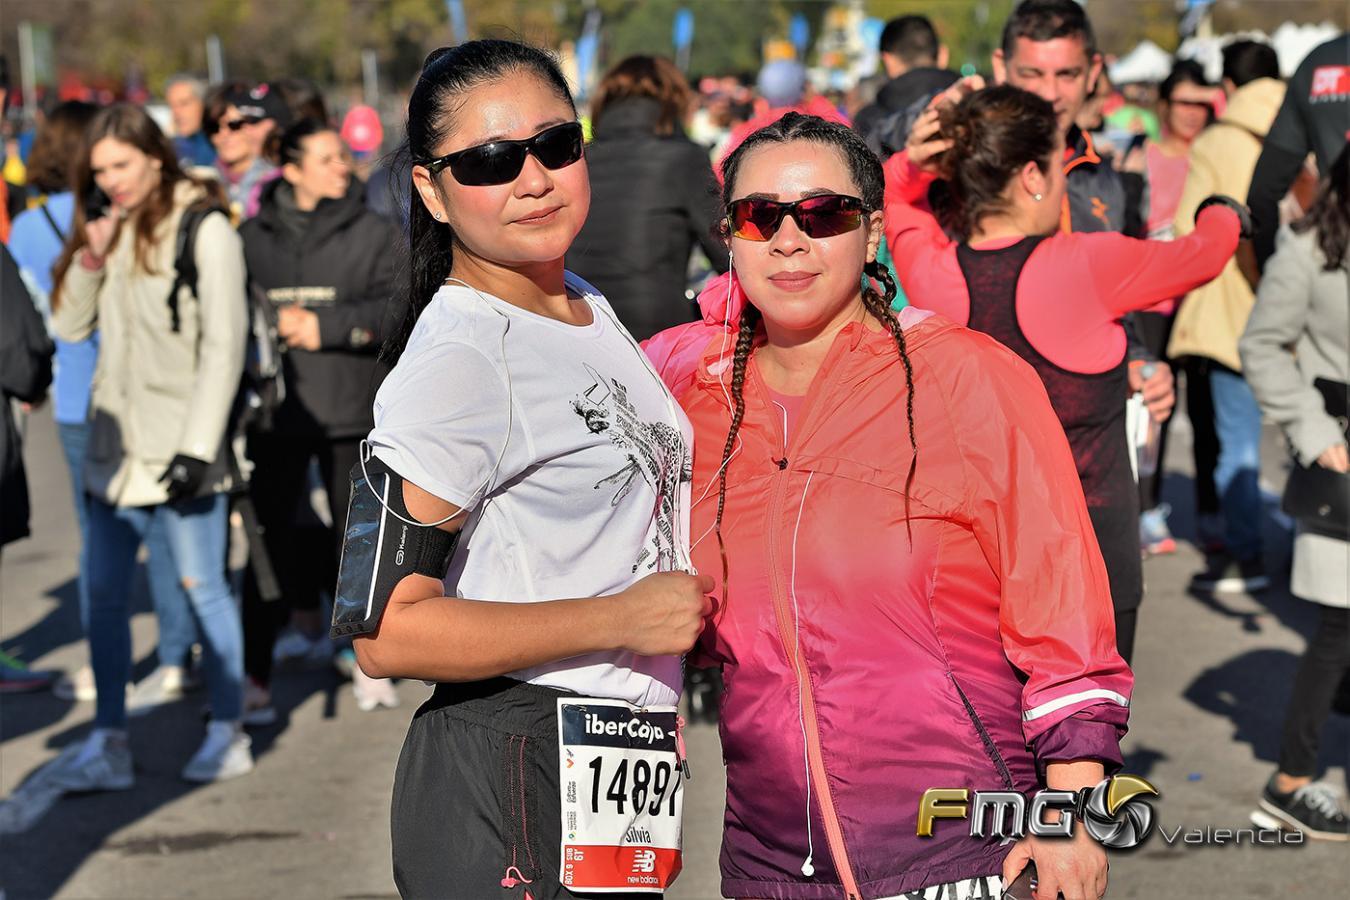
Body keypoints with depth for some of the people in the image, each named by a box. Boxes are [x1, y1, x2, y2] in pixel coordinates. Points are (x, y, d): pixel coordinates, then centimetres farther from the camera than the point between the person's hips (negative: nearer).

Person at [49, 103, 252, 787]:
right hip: (115, 445, 6)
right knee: (103, 591, 5)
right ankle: (108, 743, 11)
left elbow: (223, 346, -11)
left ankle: (228, 733, 14)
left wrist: (197, 448, -16)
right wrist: (89, 258, -6)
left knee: (202, 585, 2)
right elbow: (69, 326, 10)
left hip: (180, 443, -6)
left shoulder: (203, 230, -9)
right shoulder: (108, 231, 11)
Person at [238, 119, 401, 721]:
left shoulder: (373, 234, 2)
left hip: (354, 414, 0)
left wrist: (325, 326, -14)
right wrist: (276, 325, -14)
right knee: (272, 541, 0)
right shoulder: (254, 236, 6)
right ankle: (255, 676, 6)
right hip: (276, 412, 0)